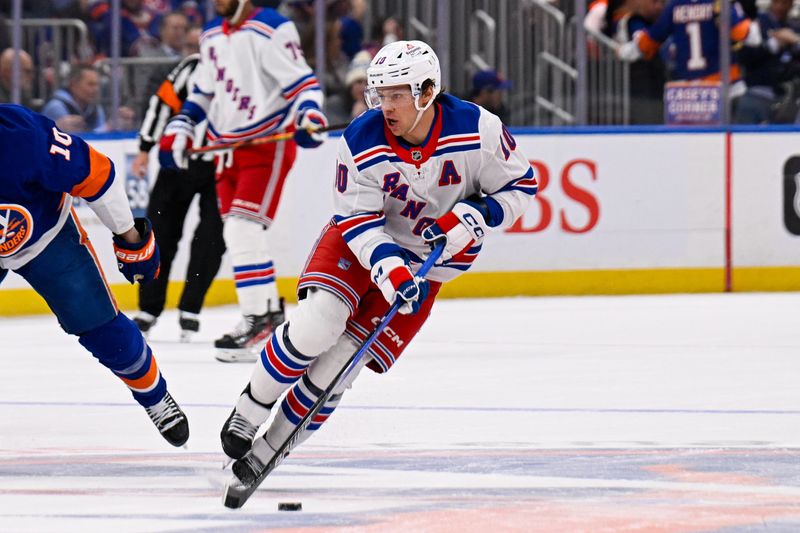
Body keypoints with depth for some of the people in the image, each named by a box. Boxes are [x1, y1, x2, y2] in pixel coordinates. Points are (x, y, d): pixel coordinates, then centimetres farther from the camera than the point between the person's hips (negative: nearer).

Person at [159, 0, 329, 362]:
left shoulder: (272, 30, -13)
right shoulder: (212, 35, 13)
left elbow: (301, 80, -16)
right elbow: (202, 91, 23)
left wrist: (309, 115, -33)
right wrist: (179, 129, 14)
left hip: (268, 145, -8)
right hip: (228, 148, 8)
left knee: (244, 228, -17)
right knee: (236, 235, 8)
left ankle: (257, 319, -14)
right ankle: (270, 308, 20)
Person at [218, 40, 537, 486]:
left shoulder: (477, 129, -21)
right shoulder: (362, 142, -20)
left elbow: (521, 184, -8)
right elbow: (359, 220, -17)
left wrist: (474, 216, -25)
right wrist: (388, 270, -34)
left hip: (427, 259, 0)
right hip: (362, 240, 0)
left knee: (336, 365, -10)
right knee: (316, 323, -26)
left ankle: (267, 451, 1)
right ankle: (247, 415, -7)